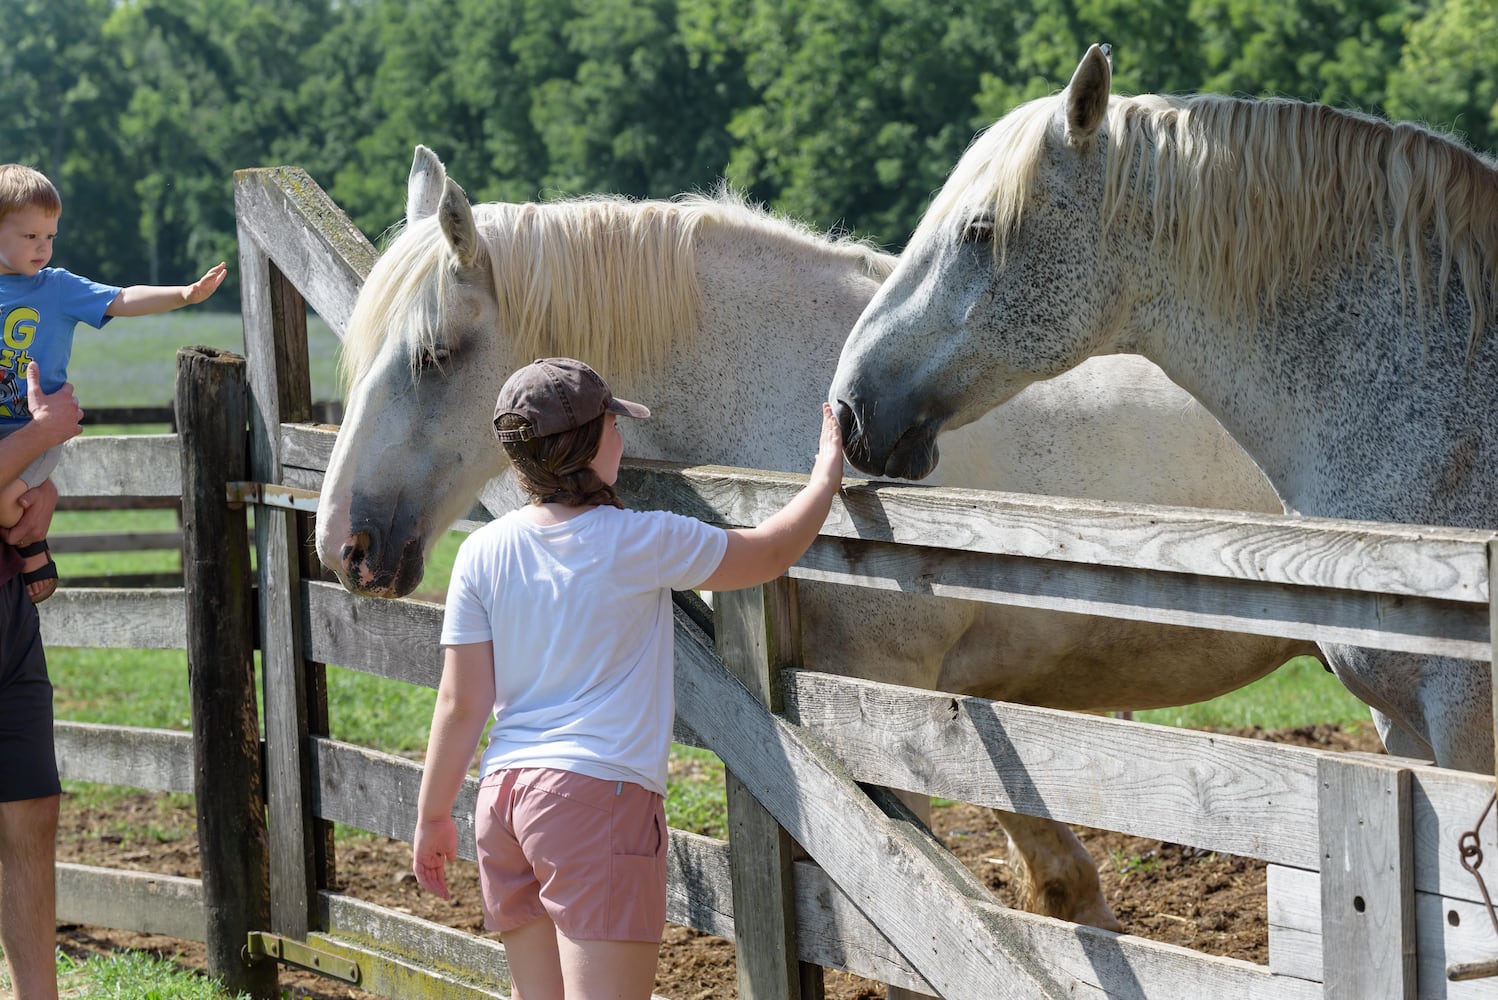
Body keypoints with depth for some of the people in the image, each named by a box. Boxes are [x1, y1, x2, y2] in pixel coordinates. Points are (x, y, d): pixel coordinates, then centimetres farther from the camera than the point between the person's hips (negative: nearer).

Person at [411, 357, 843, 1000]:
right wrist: (827, 476, 23)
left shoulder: (483, 552, 3)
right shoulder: (641, 544, -8)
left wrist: (433, 815, 13)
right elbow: (771, 552, 6)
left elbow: (461, 703, 4)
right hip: (600, 792, -6)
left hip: (504, 791, 6)